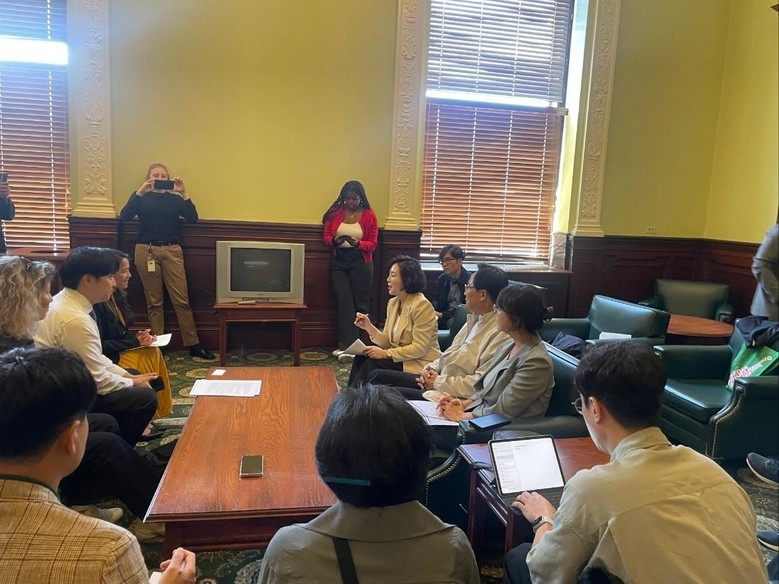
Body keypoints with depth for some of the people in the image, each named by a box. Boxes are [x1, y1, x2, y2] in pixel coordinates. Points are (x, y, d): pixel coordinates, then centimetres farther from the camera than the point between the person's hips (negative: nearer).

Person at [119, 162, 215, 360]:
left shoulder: (175, 199, 14)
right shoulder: (141, 198, 11)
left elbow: (193, 218, 1)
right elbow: (124, 217, -4)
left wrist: (184, 193, -7)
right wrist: (140, 192, -11)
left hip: (172, 250, 0)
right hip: (147, 250, 0)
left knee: (182, 299, -5)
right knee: (154, 302, 3)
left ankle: (194, 345, -3)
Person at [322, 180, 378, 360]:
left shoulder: (369, 215, -3)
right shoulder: (335, 212, 3)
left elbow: (372, 244, -3)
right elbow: (326, 236, 7)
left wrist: (358, 243, -23)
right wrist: (334, 240, -15)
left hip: (360, 263, -2)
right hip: (339, 262, 2)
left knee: (361, 304, 5)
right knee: (344, 302, -4)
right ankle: (347, 345, -3)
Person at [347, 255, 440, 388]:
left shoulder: (422, 305, -17)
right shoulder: (393, 303, 7)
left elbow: (419, 348, -21)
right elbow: (388, 342, 6)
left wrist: (385, 353, -21)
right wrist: (369, 327, -10)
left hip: (420, 364, -7)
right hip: (400, 359, 7)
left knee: (371, 363, -21)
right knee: (362, 357, -14)